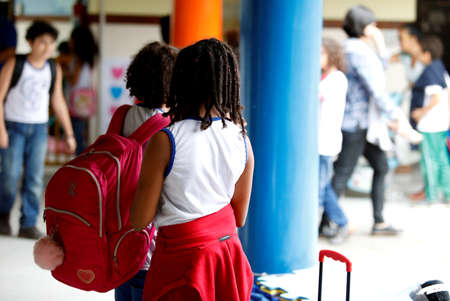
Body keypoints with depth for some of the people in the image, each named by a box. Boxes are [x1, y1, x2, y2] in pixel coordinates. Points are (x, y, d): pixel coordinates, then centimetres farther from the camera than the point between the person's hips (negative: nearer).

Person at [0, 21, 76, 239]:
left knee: (35, 178, -2)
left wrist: (69, 134, 11)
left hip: (39, 128, 3)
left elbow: (58, 102, 12)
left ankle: (28, 225, 4)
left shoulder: (54, 70, 3)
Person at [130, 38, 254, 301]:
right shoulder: (241, 139, -3)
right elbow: (240, 217, 8)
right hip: (229, 253, 5)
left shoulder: (165, 141, -17)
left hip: (182, 256, -4)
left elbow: (140, 220, -11)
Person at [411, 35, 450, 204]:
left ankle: (431, 196, 9)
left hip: (429, 125, -9)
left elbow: (436, 97, -26)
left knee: (429, 160, 1)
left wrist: (423, 111, -16)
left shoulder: (429, 72, -18)